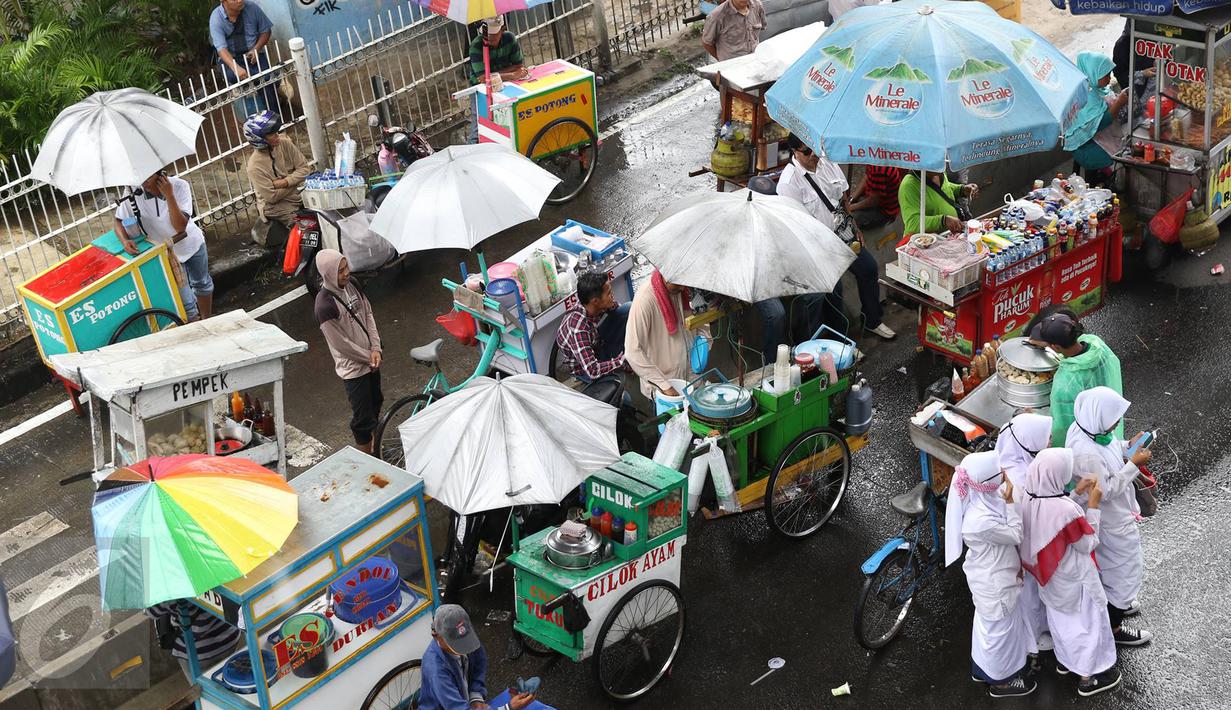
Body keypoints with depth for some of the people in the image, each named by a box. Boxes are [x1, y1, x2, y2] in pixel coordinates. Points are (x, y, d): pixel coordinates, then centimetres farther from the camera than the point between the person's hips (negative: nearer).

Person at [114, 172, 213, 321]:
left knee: (202, 284, 25)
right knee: (186, 302, 1)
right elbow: (119, 221, -11)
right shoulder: (133, 195, -25)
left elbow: (180, 226, -32)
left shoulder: (179, 186, -27)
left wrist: (169, 196, -41)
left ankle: (208, 320, 51)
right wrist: (125, 240, -31)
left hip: (193, 244, 1)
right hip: (168, 253, -1)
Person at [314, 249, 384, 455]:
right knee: (363, 418, 0)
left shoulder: (351, 285, -3)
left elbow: (368, 315, 4)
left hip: (370, 359, 8)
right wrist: (367, 357, -10)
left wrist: (375, 349, -6)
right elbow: (341, 343, -21)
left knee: (375, 403, 25)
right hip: (353, 367, -8)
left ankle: (376, 447, 45)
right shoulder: (325, 305, -26)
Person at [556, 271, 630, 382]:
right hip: (584, 368, -7)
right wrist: (622, 360, -31)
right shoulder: (578, 328, -40)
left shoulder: (592, 306, -21)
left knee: (629, 308, -8)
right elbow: (592, 371, -38)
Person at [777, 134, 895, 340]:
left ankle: (872, 321, 27)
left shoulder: (827, 163, 1)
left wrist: (854, 228, 12)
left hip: (841, 232, 7)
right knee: (834, 288, -17)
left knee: (869, 267, 8)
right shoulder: (789, 181, -21)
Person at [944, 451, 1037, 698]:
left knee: (988, 622, 29)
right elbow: (1015, 536, -24)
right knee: (1000, 628, 16)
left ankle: (982, 667, 52)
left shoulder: (982, 497, -13)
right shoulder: (981, 521, -41)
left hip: (989, 576, 9)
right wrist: (1011, 502, -29)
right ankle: (1001, 680, 40)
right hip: (994, 583, -9)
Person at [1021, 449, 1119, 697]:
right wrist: (1093, 505, -19)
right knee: (1087, 621, 18)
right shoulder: (1067, 510, -37)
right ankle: (1089, 676, 36)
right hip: (1073, 578, -6)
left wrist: (1077, 493, -1)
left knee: (1059, 615, 30)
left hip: (1049, 574, 6)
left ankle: (1064, 659, 52)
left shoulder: (1029, 500, -17)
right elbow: (1087, 544, -21)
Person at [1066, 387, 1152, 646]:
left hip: (1107, 517, 9)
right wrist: (1133, 465, -27)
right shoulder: (1087, 454, -41)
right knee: (1123, 573, 12)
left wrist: (1128, 446, -7)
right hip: (1112, 523, -9)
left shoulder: (1084, 427, -13)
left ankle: (1112, 603, 55)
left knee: (1107, 564, 31)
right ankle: (1113, 629, 32)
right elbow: (1106, 491, -30)